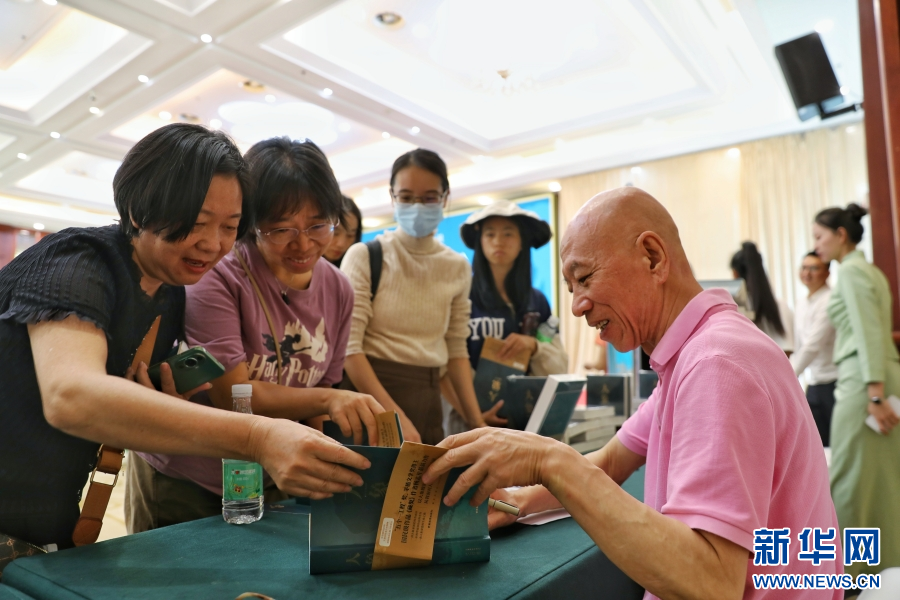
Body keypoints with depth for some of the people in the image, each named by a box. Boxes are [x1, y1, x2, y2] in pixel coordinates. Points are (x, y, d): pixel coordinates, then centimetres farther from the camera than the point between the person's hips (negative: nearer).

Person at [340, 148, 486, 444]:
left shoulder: (457, 267, 5)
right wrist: (395, 416, -20)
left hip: (427, 400, 4)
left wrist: (477, 423, 1)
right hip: (370, 398, -3)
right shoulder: (364, 256, -7)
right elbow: (349, 346, -13)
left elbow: (456, 350, 8)